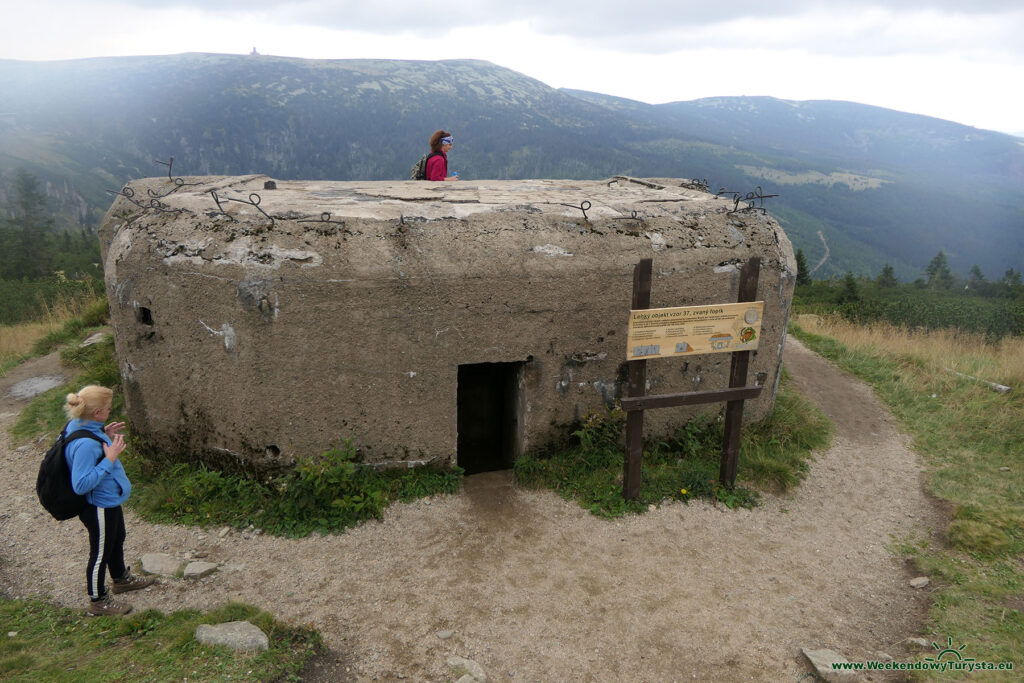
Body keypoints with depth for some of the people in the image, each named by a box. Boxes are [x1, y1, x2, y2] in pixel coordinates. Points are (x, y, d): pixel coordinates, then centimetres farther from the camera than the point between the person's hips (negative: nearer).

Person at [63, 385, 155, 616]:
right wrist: (109, 460, -34)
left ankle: (121, 579, 55)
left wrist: (106, 436, -3)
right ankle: (98, 601, 35)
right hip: (99, 508, -10)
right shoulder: (85, 444, -37)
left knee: (117, 539, 30)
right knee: (101, 553, 13)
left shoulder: (80, 426, -7)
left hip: (109, 500, 10)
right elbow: (81, 485, -35)